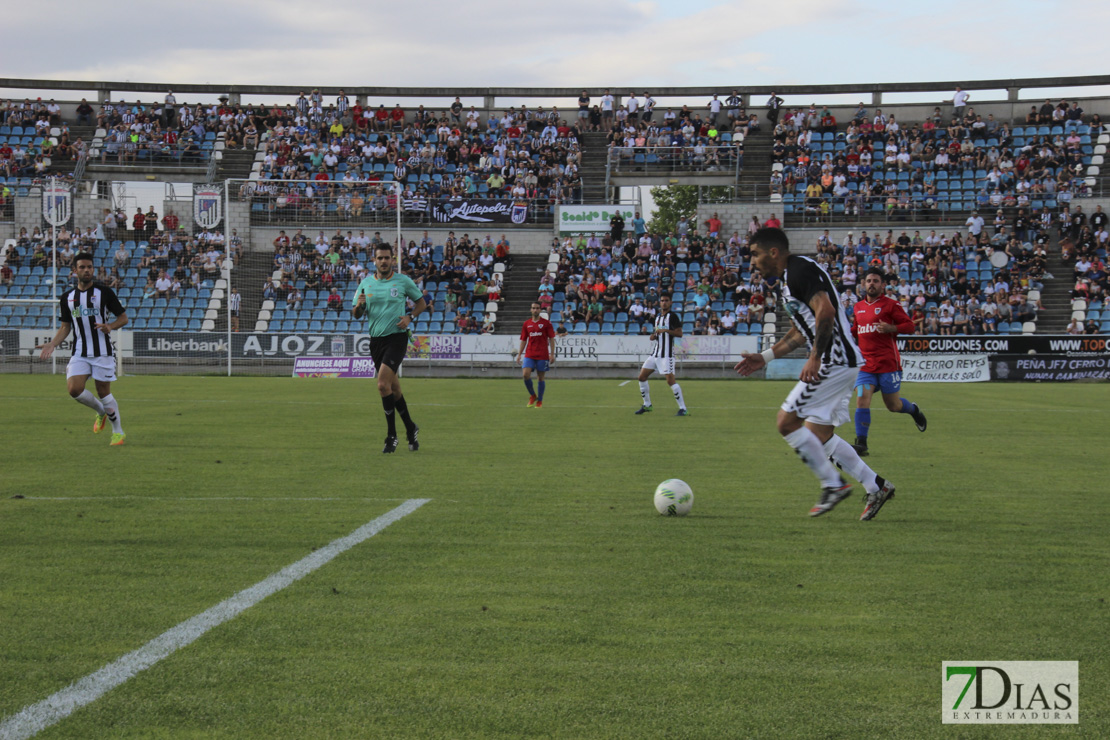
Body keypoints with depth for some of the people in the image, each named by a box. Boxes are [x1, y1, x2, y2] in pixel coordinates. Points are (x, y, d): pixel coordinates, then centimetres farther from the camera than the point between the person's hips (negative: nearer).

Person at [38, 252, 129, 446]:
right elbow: (65, 327, 15)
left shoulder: (104, 292, -4)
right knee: (74, 388, -13)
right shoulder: (68, 297, 8)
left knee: (104, 392, -1)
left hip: (102, 352, -3)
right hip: (80, 352, 3)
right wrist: (52, 344, -1)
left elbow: (123, 317, 0)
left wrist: (110, 326, -20)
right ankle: (101, 411, 16)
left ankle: (118, 431, 19)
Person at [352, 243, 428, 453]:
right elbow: (357, 314, 11)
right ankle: (410, 428, 28)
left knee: (383, 384, -18)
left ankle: (391, 436, -11)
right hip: (375, 339, 5)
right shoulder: (366, 283, 7)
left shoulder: (403, 281, -1)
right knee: (393, 388, 11)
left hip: (397, 337, -5)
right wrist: (359, 305, -12)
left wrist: (410, 317, -8)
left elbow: (421, 302, 10)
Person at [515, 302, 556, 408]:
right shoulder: (526, 324, 9)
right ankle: (532, 395, 8)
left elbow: (551, 339, 1)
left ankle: (539, 401, 14)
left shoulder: (546, 323, 1)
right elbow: (523, 340, 14)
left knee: (541, 377, 2)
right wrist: (519, 354, 9)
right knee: (526, 374, -13)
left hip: (542, 355, -2)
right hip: (529, 354, 2)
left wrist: (552, 354, -6)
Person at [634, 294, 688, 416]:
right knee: (642, 376, 7)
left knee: (670, 380, -16)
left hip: (667, 354, -8)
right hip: (655, 353, 8)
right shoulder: (657, 316, 18)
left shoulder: (672, 316, -7)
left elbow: (679, 333, -16)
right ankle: (647, 405, 21)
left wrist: (666, 330, -27)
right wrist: (654, 335, 6)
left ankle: (683, 409, -12)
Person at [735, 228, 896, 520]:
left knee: (787, 421, -8)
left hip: (834, 362, -10)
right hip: (839, 364, 10)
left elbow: (826, 312, -25)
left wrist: (814, 359, -28)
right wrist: (764, 357, 26)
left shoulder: (801, 270, -12)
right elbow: (800, 332, 30)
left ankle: (832, 485, -3)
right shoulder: (789, 277, 20)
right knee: (818, 435, 11)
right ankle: (876, 486, 13)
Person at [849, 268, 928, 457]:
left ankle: (914, 410, 40)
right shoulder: (858, 307, 14)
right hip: (865, 364, 4)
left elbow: (910, 326, -5)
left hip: (888, 363, -4)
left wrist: (891, 328, -21)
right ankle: (861, 443, -16)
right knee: (862, 400, -15)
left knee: (893, 406, 5)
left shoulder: (891, 304, -2)